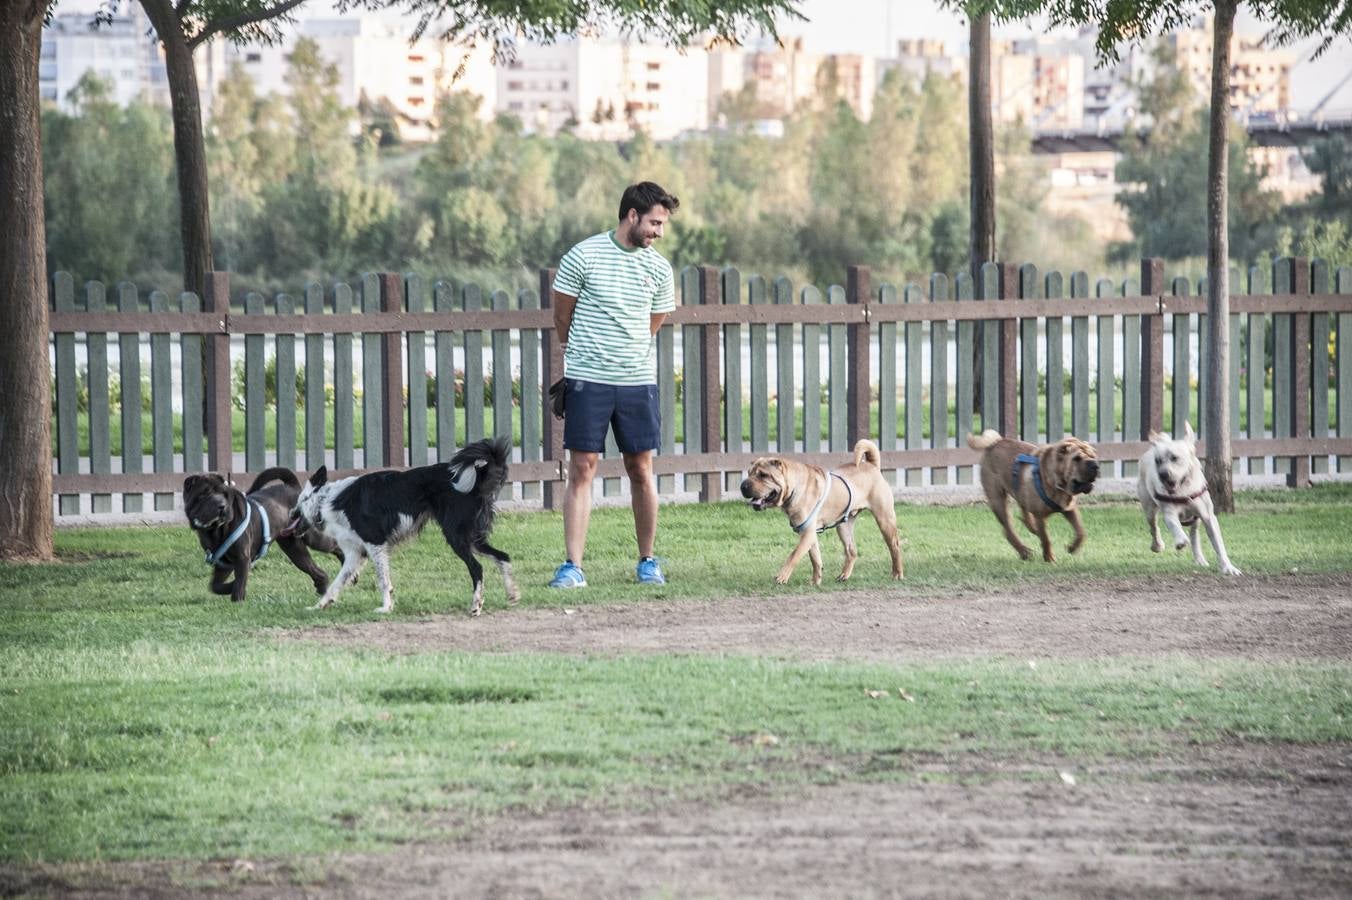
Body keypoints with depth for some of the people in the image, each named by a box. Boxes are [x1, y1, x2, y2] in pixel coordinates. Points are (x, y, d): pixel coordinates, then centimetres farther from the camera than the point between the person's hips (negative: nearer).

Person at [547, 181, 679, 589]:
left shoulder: (659, 269, 5)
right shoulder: (583, 257, -6)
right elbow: (562, 317, 6)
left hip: (638, 380, 3)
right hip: (586, 381, -3)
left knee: (641, 470, 7)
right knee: (581, 469, -3)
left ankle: (647, 562, 17)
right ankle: (572, 566, -4)